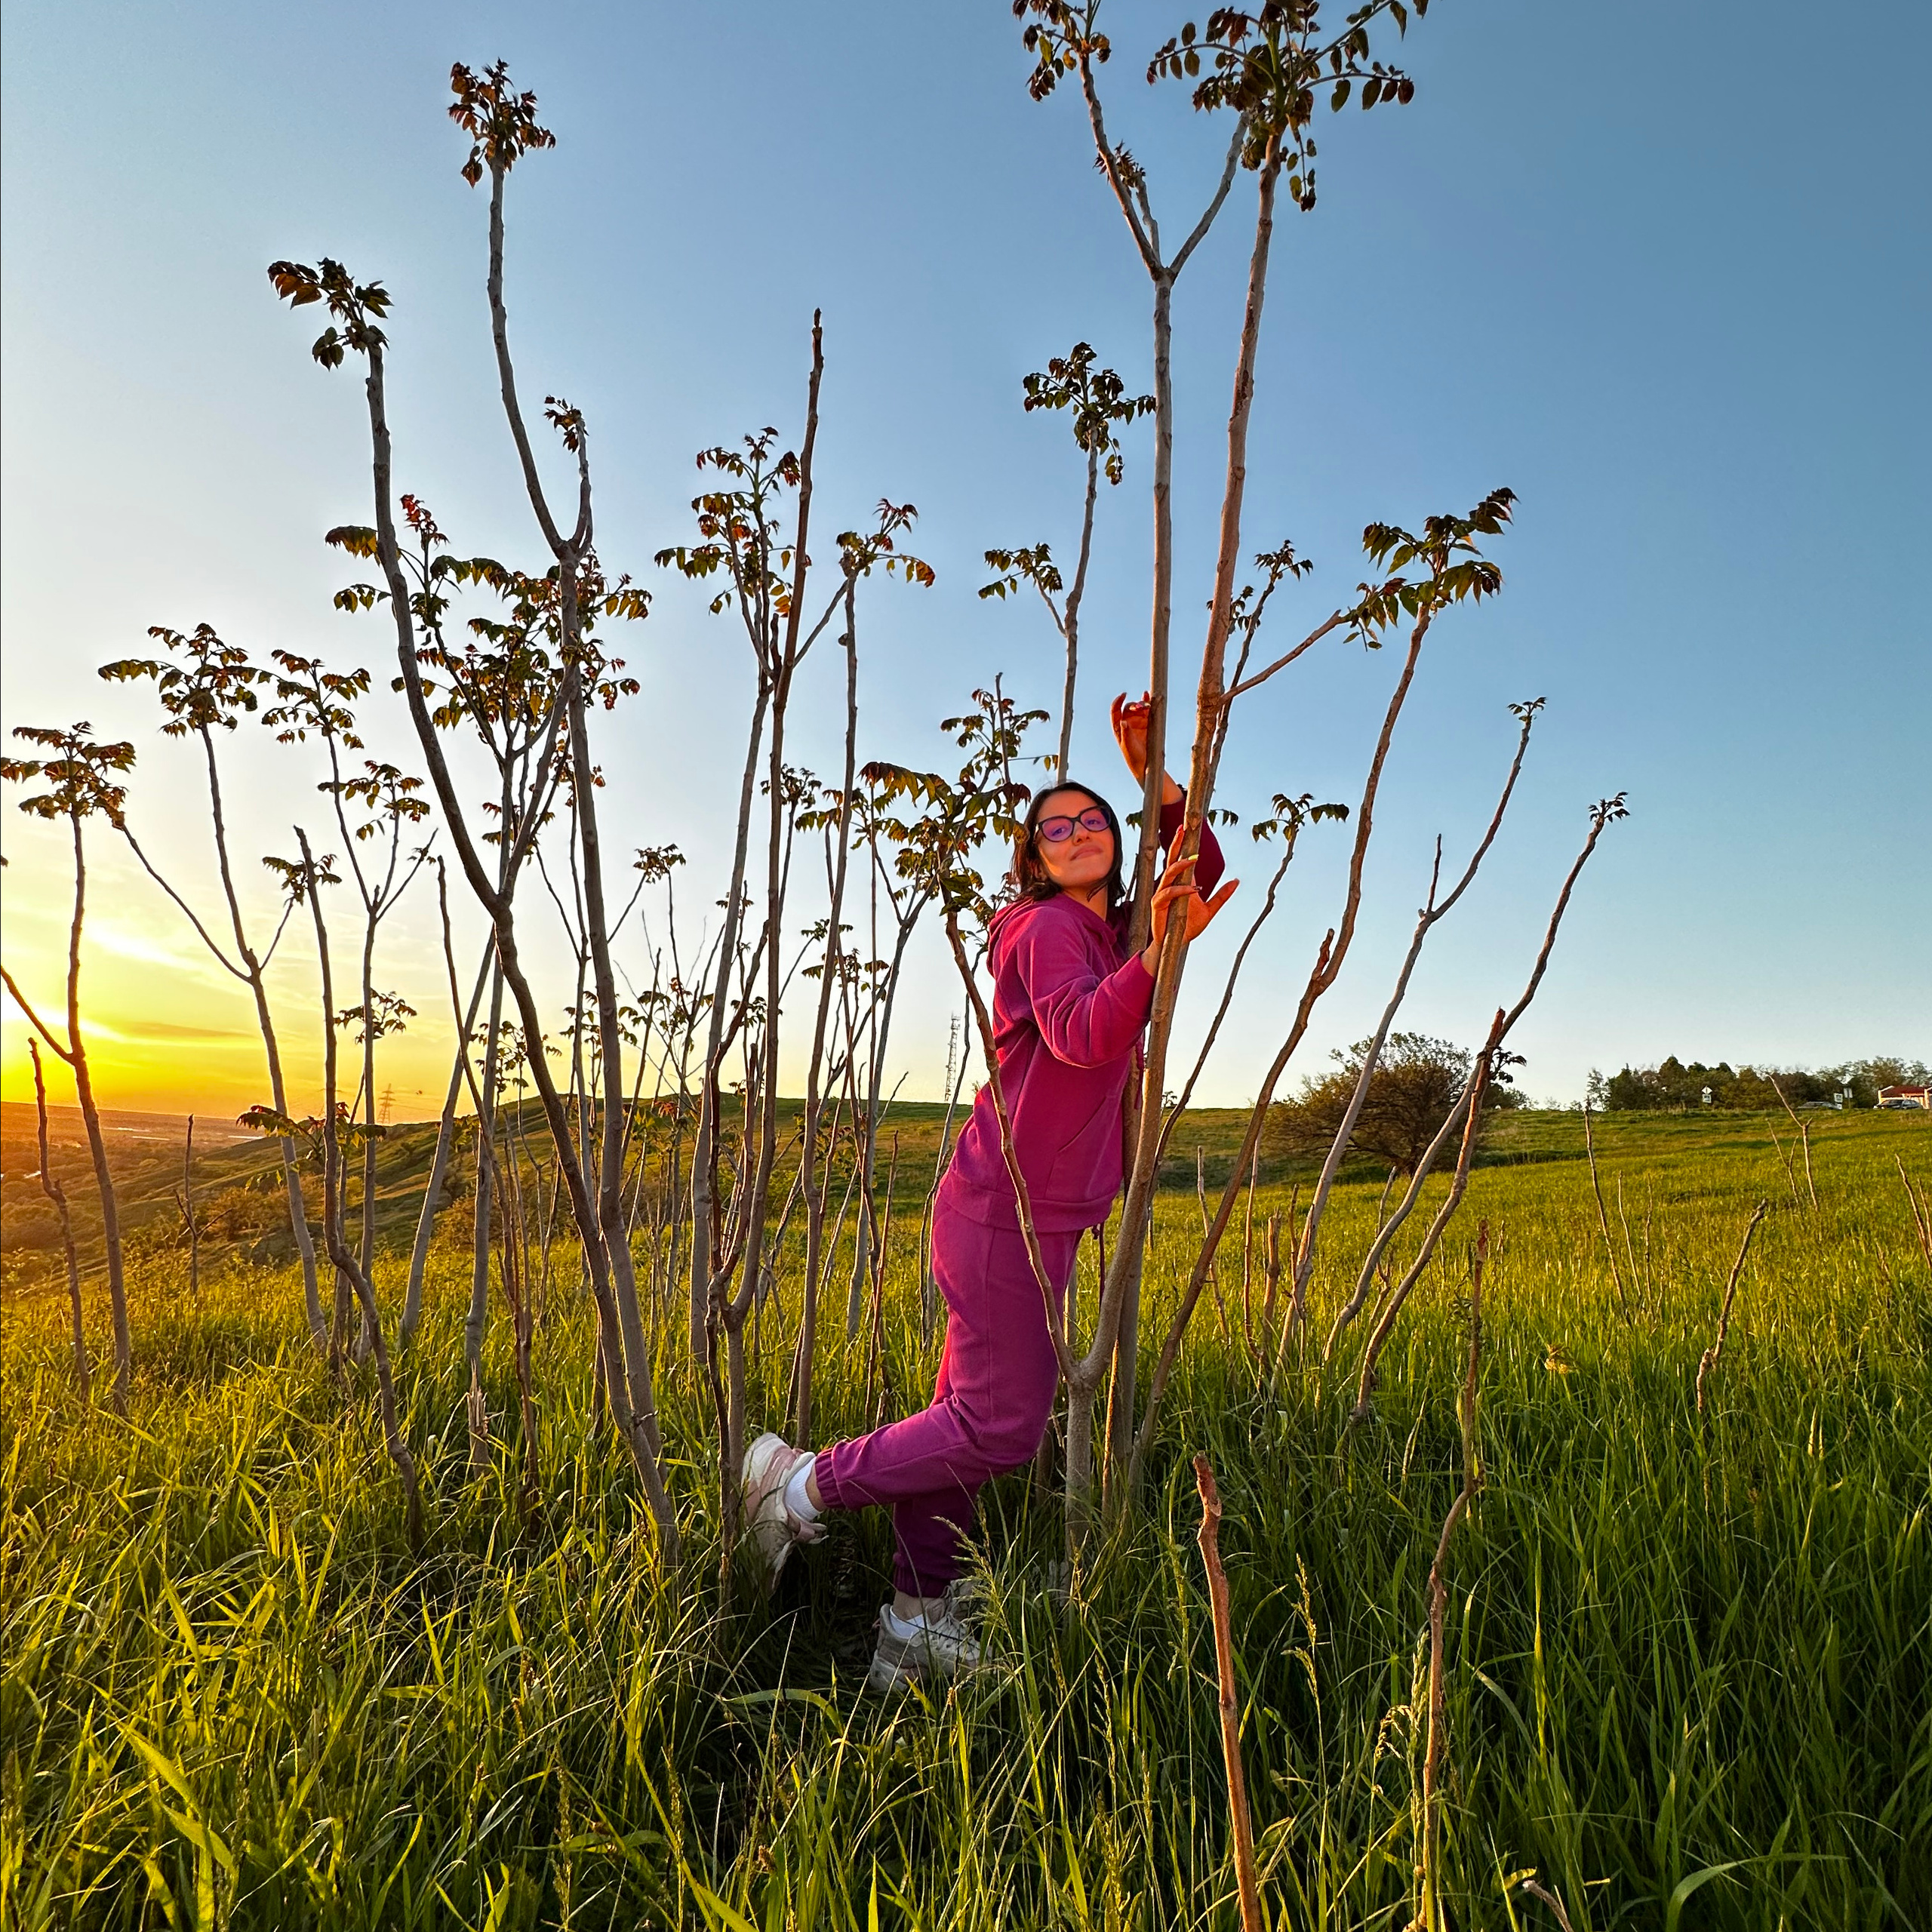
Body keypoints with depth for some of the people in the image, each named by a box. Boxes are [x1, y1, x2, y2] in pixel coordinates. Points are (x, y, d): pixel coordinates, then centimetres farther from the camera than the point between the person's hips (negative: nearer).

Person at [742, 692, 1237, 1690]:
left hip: (1044, 1215, 9)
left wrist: (1153, 777, 2)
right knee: (1001, 1426, -5)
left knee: (966, 1413, 12)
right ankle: (803, 1484, 11)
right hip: (1008, 1207, -9)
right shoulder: (1048, 928, -9)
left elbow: (1203, 868, 17)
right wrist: (1161, 950, -41)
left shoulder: (1111, 930, 18)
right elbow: (1081, 1036, -26)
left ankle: (917, 1628, 23)